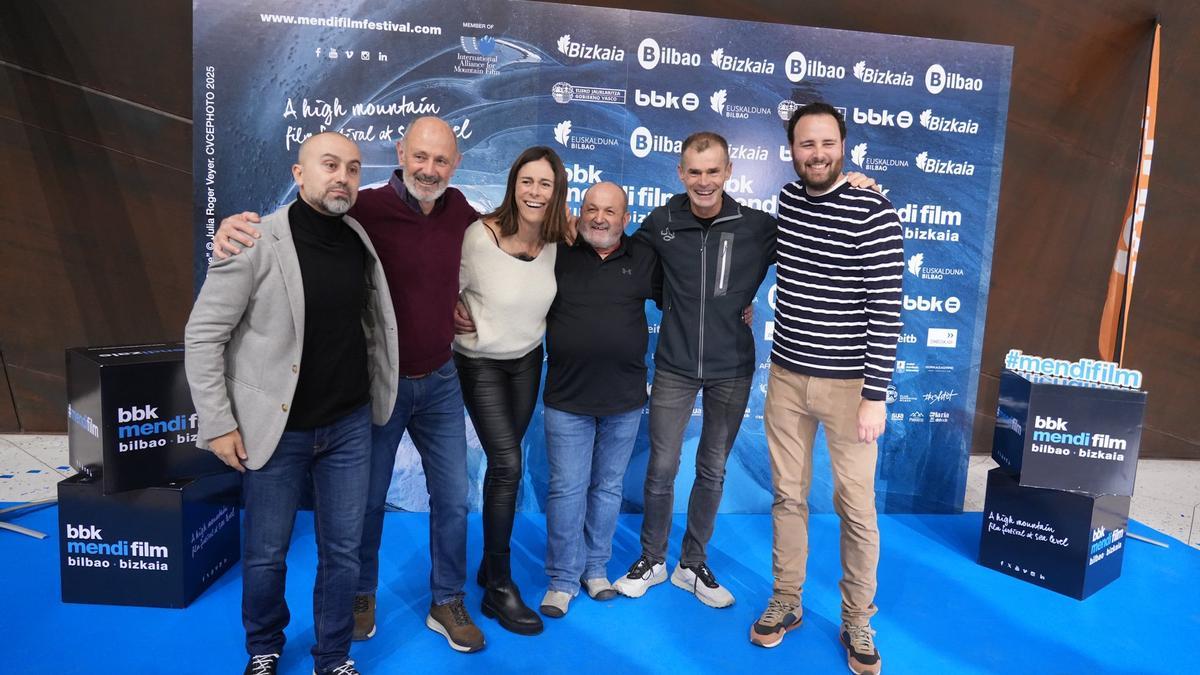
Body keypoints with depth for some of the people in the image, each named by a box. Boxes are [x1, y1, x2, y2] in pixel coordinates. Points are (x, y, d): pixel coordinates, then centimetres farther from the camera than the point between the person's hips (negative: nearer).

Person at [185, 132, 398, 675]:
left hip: (349, 425, 4)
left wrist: (374, 395, 12)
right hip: (276, 428, -3)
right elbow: (203, 335, -10)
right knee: (265, 554, 13)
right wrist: (217, 422, -11)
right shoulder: (257, 241, -13)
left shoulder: (361, 242, 2)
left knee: (342, 552, 11)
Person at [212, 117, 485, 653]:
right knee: (368, 499, 13)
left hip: (439, 382, 4)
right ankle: (361, 597, 39)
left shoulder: (458, 211, -2)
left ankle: (447, 604, 31)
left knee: (453, 497, 12)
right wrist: (235, 227, -35)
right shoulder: (366, 210, -17)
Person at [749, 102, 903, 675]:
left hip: (848, 384, -4)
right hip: (786, 376, 5)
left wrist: (875, 395, -16)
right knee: (788, 497, 14)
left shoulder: (874, 215, -13)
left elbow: (886, 312, -14)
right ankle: (785, 603, 31)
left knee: (856, 506, 7)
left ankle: (857, 623, 26)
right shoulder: (787, 201, 5)